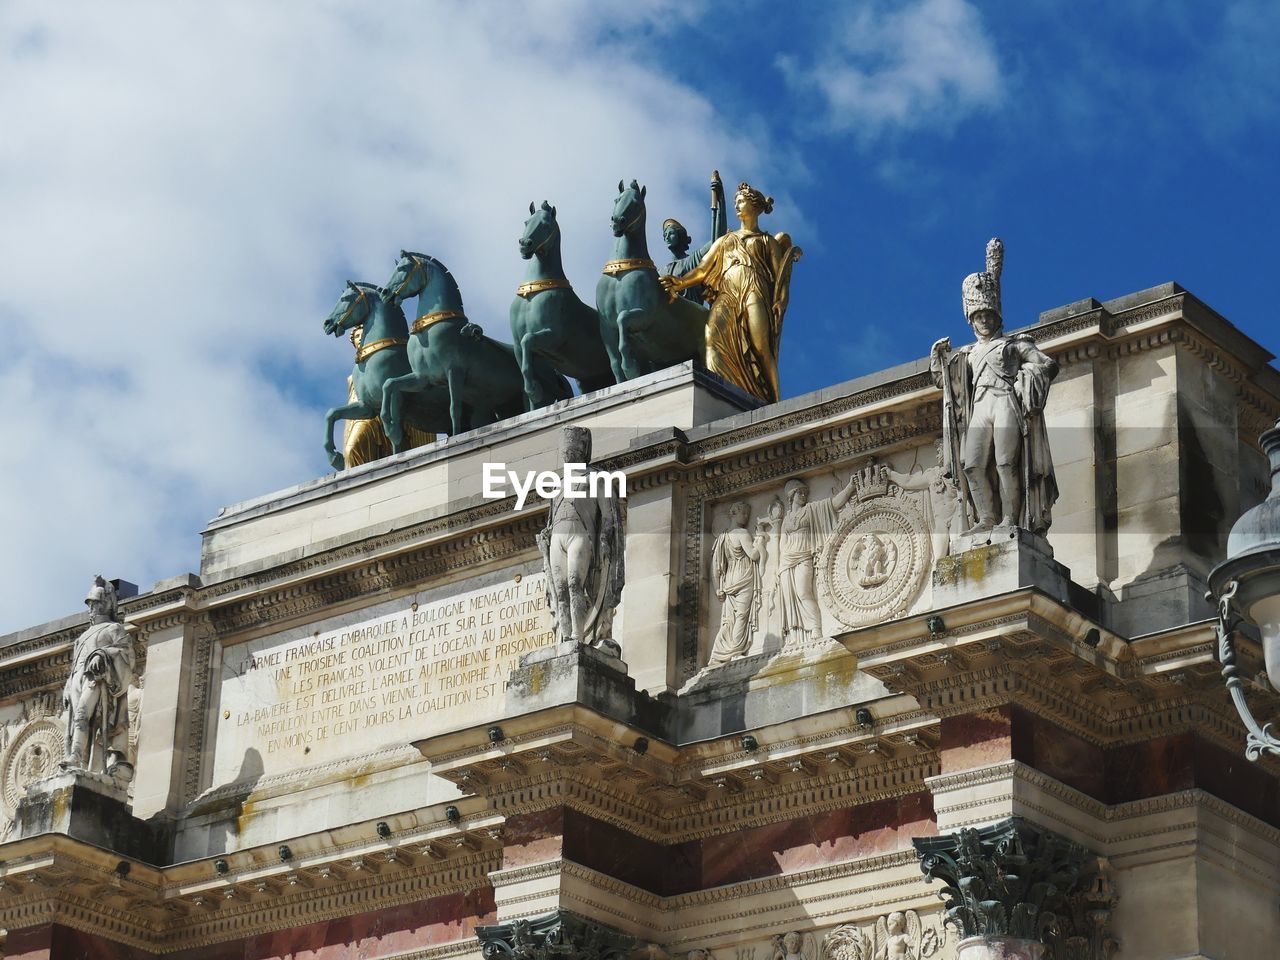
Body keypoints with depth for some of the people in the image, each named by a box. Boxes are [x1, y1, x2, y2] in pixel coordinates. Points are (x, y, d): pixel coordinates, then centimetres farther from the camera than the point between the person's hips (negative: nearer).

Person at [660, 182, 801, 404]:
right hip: (726, 294, 2)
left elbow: (779, 275, 11)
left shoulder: (768, 242, 22)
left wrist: (778, 305, -7)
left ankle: (771, 406, -26)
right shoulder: (725, 241, 30)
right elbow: (702, 269, 19)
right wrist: (679, 283, -1)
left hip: (754, 291, -2)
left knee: (761, 347, -22)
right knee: (713, 334, -29)